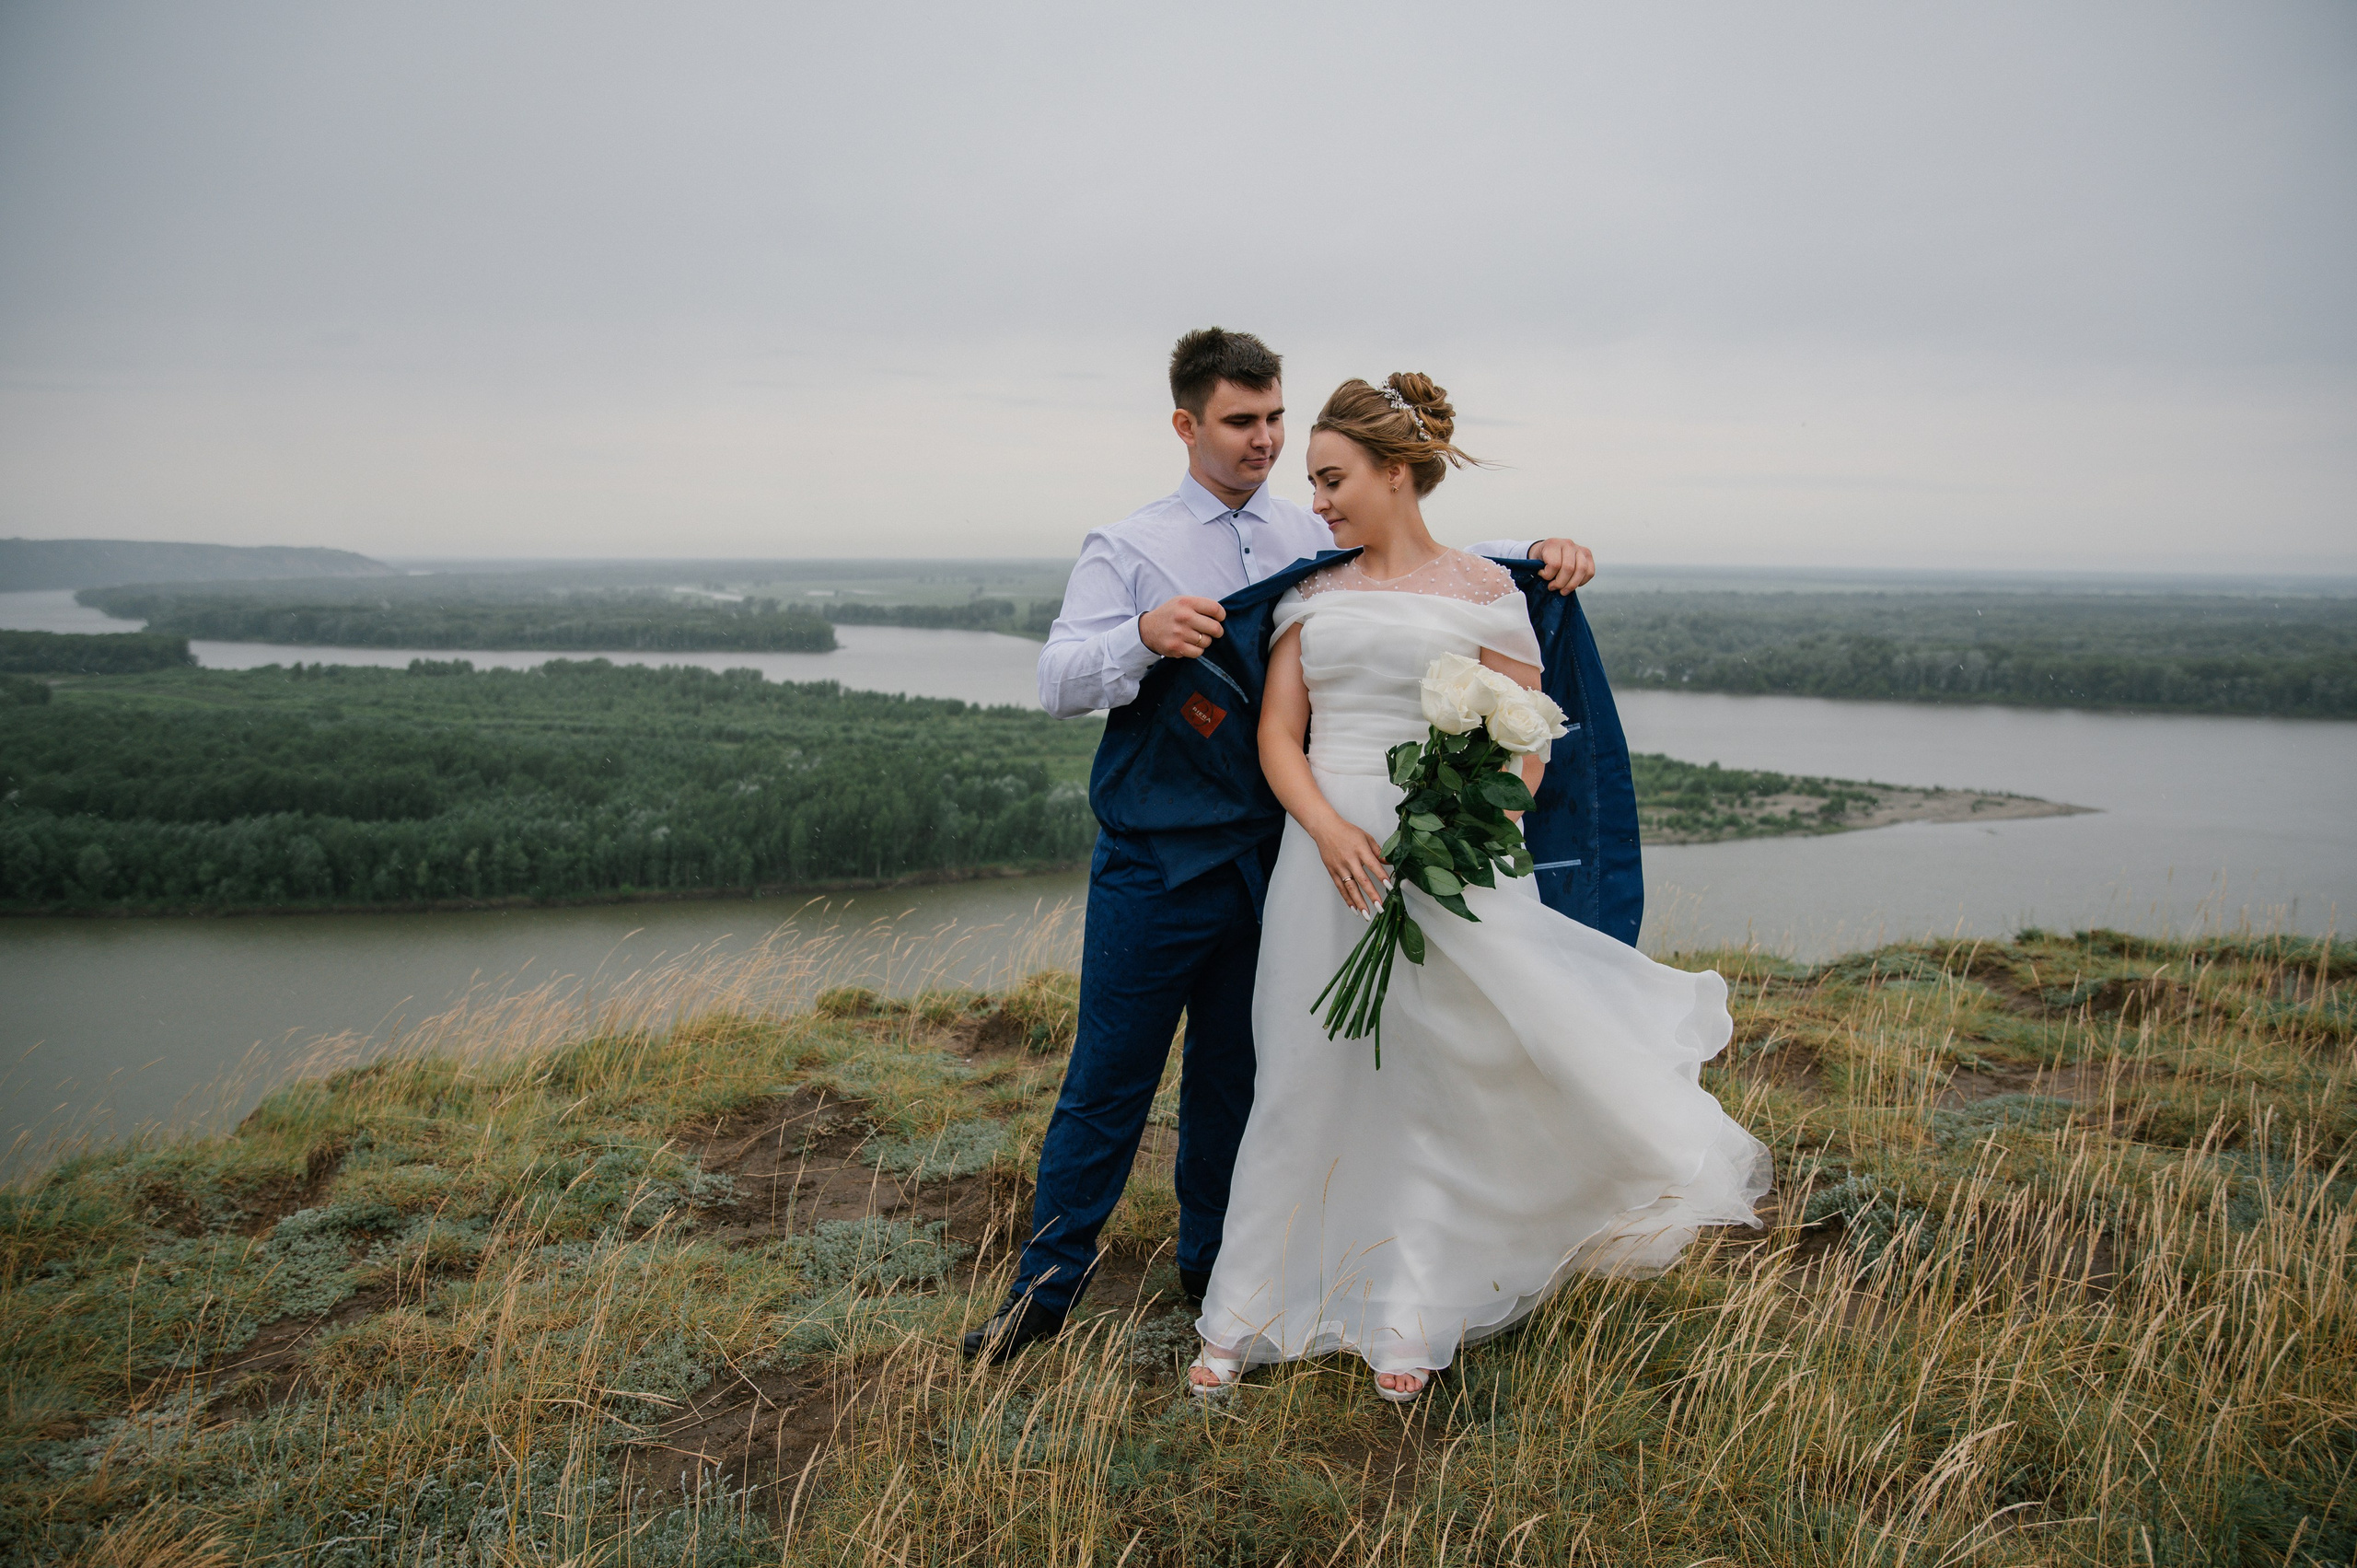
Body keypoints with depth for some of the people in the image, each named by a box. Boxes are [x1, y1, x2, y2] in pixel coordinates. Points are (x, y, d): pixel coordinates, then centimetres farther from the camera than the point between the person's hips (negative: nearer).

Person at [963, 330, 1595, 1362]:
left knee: (1235, 1076, 15)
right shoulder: (1127, 549, -1)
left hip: (1268, 863, 4)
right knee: (1108, 1081, 2)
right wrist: (1146, 635, -33)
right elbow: (1057, 683, -13)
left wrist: (1539, 552, -7)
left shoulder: (1319, 541, 9)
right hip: (1155, 865, -3)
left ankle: (1212, 1265, 32)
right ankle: (1049, 1284, 18)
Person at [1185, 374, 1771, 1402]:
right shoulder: (1313, 594, 10)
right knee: (1305, 1082, 8)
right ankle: (1245, 1317, 19)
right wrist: (1329, 830, -13)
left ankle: (1406, 1325, 19)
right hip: (1326, 849, 3)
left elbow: (1524, 753, -1)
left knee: (1433, 1083, 4)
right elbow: (1278, 733, 5)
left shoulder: (1482, 591, 0)